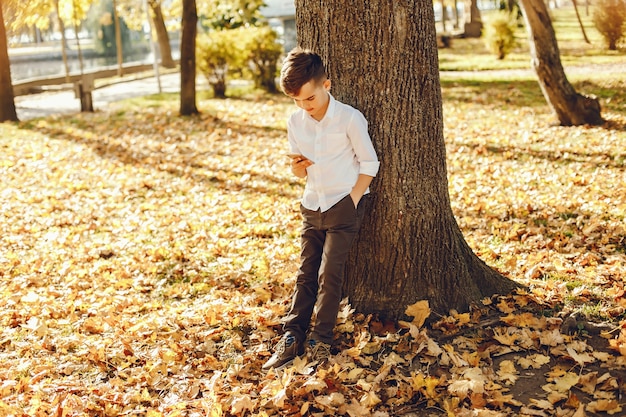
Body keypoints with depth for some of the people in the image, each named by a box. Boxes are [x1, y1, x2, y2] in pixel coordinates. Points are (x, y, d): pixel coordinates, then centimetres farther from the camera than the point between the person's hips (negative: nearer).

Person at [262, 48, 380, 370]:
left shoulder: (349, 119, -14)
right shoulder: (295, 123, 2)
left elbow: (369, 162, -7)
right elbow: (301, 170, 11)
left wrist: (352, 201, -11)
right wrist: (297, 167, -13)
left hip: (344, 205, -5)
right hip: (312, 206, 5)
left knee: (329, 273, -7)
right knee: (306, 273, 5)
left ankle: (321, 340, 3)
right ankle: (292, 337, 8)